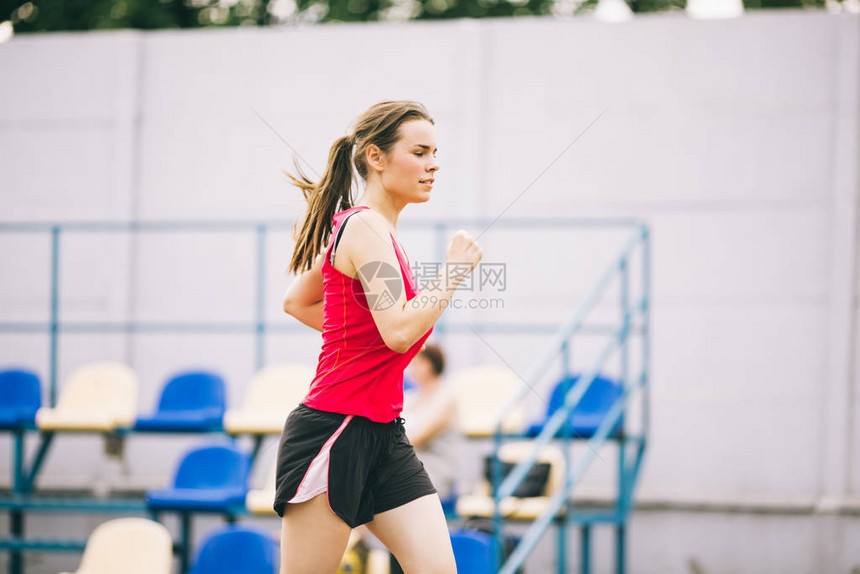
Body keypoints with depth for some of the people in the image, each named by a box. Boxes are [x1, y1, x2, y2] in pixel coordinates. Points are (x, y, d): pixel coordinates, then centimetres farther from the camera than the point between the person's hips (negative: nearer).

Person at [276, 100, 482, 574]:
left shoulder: (357, 226, 14)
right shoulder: (366, 227, -14)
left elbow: (296, 301, 27)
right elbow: (400, 330, -25)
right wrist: (455, 270, -14)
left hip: (382, 436, 9)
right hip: (333, 431, -9)